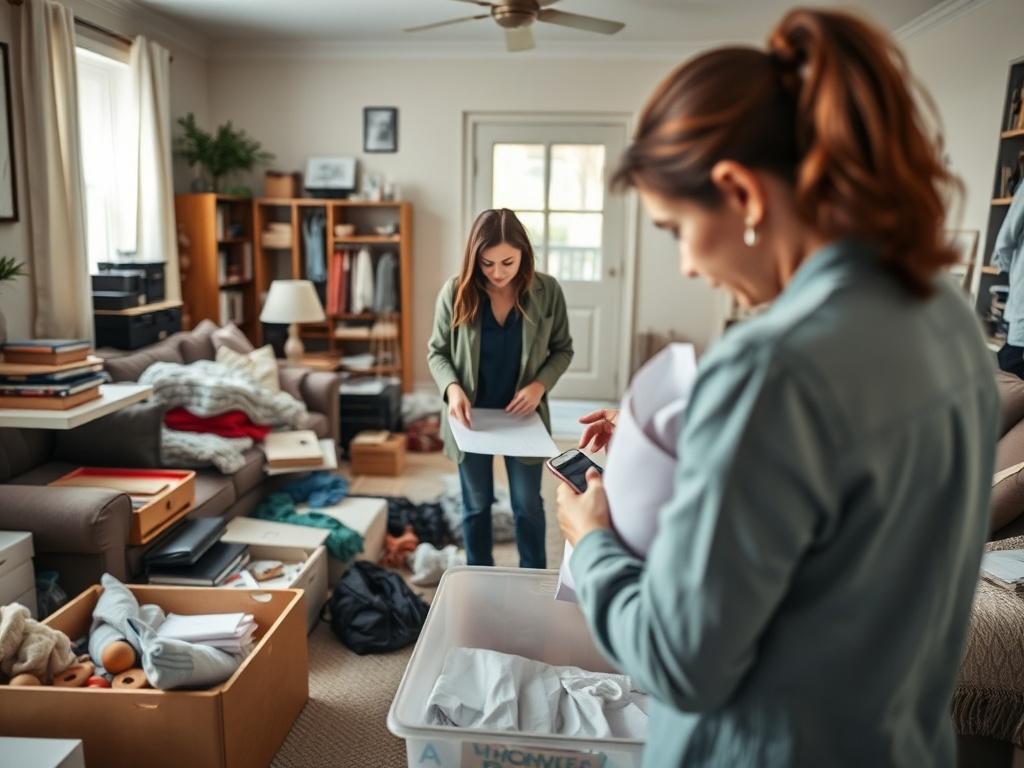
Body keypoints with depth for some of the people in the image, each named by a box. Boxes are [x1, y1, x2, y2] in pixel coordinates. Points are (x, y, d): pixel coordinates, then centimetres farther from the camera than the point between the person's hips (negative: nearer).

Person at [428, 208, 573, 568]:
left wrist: (540, 384, -19)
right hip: (471, 416, 0)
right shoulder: (455, 291, -13)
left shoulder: (547, 291, -12)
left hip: (524, 416, 0)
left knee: (528, 504, 14)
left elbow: (562, 349, -1)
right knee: (476, 504, 16)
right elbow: (437, 351, -4)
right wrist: (452, 387, -22)